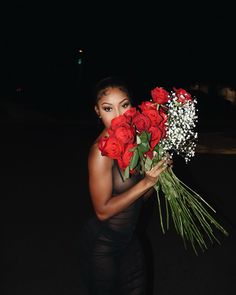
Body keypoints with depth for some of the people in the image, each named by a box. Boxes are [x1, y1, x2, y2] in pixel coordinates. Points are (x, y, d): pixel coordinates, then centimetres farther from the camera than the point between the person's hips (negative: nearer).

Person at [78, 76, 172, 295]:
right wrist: (146, 182, -25)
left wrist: (159, 172, -12)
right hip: (103, 246, -6)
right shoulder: (102, 151, -24)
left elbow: (140, 197, 5)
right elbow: (103, 211, -22)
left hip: (129, 238, 6)